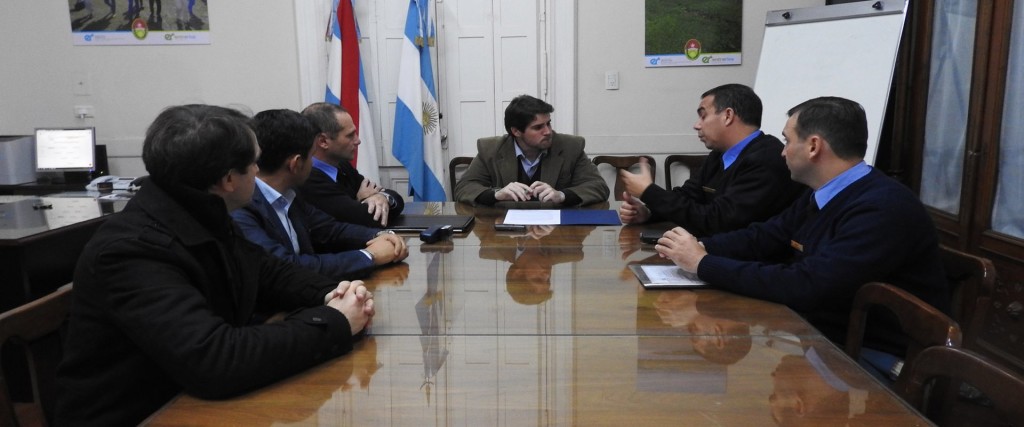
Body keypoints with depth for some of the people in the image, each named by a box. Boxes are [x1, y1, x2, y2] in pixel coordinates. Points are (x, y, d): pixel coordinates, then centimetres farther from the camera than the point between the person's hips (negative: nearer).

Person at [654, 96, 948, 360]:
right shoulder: (821, 196, 5)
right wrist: (701, 247, -5)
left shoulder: (883, 209, -25)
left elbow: (806, 286, -31)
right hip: (821, 335, 8)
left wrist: (704, 264, -25)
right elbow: (764, 237, 14)